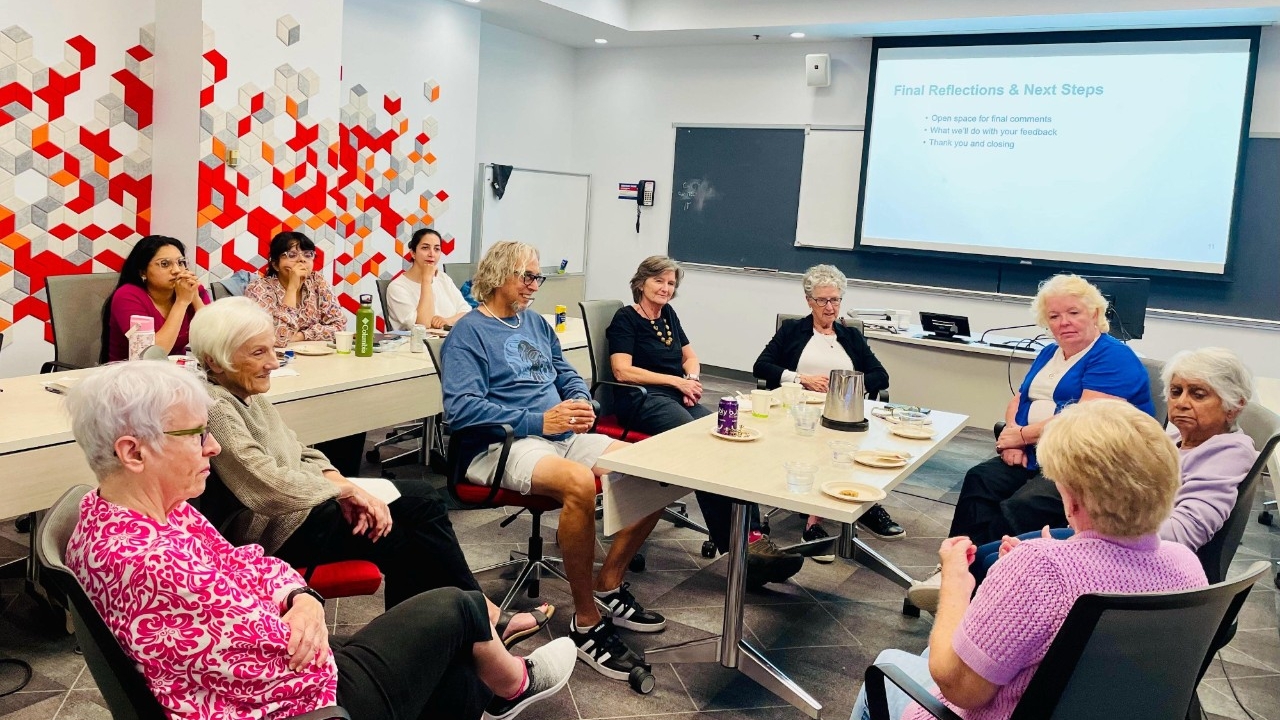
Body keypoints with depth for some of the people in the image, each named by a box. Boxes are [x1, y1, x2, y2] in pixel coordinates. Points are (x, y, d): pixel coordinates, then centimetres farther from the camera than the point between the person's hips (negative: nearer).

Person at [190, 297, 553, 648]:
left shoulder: (245, 394, 8)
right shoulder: (217, 409, -23)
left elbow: (300, 454, 10)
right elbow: (270, 489, -30)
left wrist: (344, 488, -8)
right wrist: (346, 489, -17)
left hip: (297, 509, 9)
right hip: (273, 534, -9)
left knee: (421, 497, 2)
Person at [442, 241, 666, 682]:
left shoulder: (536, 323, 21)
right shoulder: (468, 332, -3)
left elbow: (568, 375, 24)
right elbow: (460, 408, -16)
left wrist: (582, 404, -1)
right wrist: (538, 421, -20)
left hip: (563, 437, 8)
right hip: (505, 445, -8)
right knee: (578, 483, -37)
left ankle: (609, 584, 4)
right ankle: (586, 622, -22)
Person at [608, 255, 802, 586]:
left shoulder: (668, 314, 23)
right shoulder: (626, 318, 3)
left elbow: (691, 357, 29)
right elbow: (623, 371, -9)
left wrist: (692, 379, 5)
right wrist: (677, 381, -8)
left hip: (677, 398, 7)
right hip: (642, 400, -6)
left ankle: (753, 538, -34)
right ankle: (734, 546, -36)